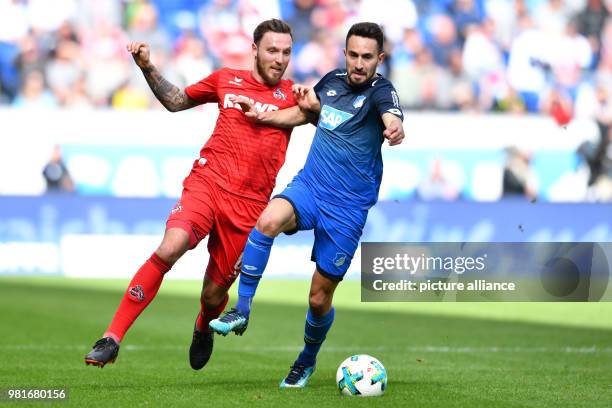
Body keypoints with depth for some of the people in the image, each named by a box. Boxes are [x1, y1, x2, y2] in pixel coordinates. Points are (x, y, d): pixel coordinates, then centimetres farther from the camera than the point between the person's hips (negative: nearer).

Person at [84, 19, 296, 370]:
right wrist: (148, 68, 12)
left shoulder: (291, 95, 7)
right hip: (207, 182, 0)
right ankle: (112, 339, -24)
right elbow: (176, 101, 23)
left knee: (214, 294, 4)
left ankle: (204, 328, 44)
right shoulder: (227, 80, 11)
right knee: (169, 249, -27)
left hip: (248, 205, 0)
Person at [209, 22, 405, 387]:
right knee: (269, 220, -31)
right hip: (309, 186, 4)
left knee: (320, 298, 4)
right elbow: (305, 112, 26)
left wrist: (395, 131, -60)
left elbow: (393, 121, -38)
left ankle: (308, 361, 33)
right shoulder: (333, 80, 4)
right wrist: (261, 115, 18)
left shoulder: (381, 91, -14)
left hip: (347, 207, -4)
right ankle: (242, 310, -21)